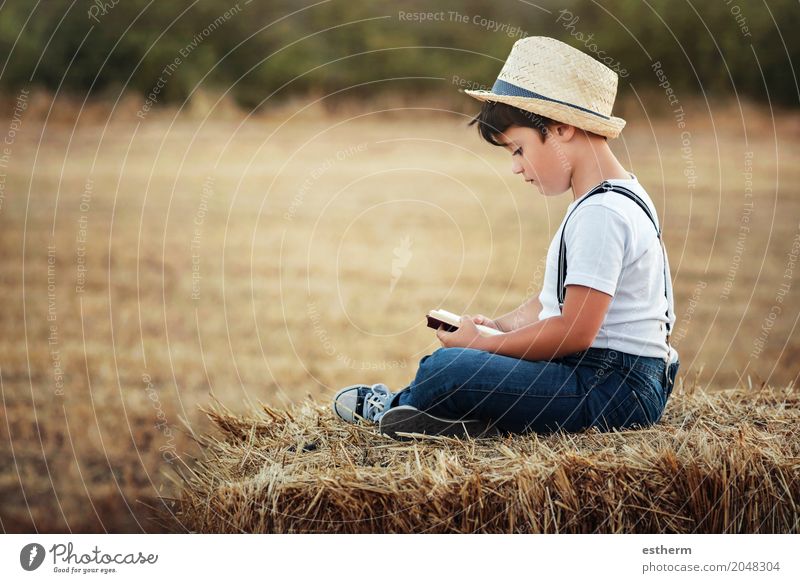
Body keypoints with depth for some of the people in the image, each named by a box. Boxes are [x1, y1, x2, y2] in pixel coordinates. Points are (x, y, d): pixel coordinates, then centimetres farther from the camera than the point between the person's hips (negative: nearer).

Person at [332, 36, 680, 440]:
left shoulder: (600, 214, -19)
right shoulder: (617, 196, 16)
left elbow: (575, 330, -23)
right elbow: (560, 299, 22)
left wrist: (480, 344, -13)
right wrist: (500, 326, 8)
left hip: (614, 390, -11)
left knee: (446, 369, -18)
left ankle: (392, 408, 9)